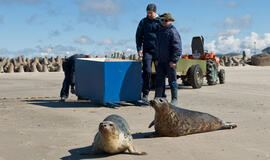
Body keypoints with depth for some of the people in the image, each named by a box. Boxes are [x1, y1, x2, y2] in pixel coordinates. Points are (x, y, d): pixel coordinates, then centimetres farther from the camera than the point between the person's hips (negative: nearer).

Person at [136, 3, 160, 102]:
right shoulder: (143, 22, 8)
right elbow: (139, 36, 10)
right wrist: (139, 49, -2)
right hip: (147, 50, 0)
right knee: (147, 71, -12)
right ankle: (145, 94, -5)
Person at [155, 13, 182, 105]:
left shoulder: (173, 31, -8)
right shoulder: (159, 31, 16)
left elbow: (177, 48, -13)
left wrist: (173, 60, -18)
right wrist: (156, 59, 17)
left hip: (170, 61, -7)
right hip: (160, 61, 7)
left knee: (172, 80, 2)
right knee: (159, 79, 7)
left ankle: (174, 99, 11)